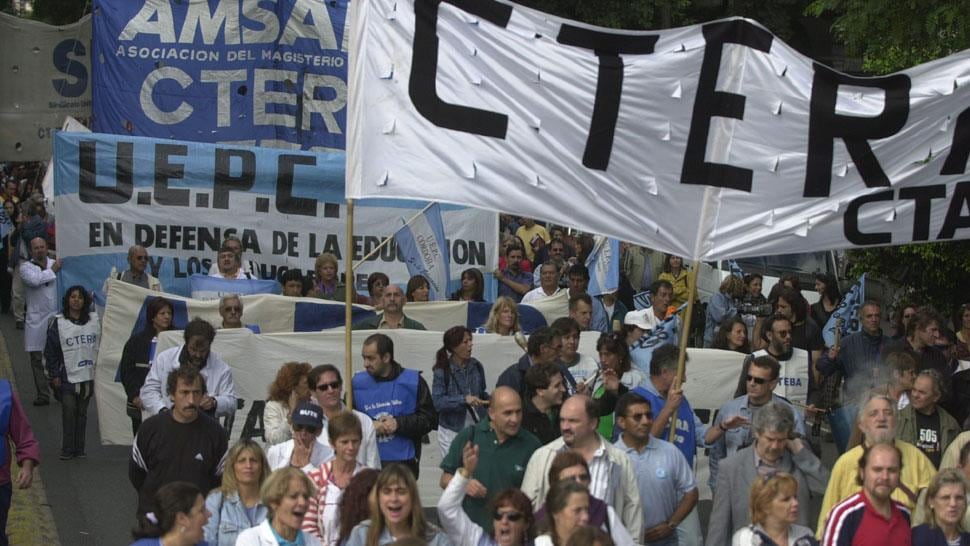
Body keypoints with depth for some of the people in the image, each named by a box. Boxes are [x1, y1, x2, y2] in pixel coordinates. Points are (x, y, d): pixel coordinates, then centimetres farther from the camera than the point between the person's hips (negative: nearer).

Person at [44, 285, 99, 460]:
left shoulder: (94, 320, 5)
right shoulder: (58, 323, -3)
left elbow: (100, 345, 12)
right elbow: (50, 351, 0)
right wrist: (54, 375, -3)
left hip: (89, 376, 3)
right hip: (67, 377, -3)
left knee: (82, 413, 8)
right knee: (68, 411, -6)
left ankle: (79, 448, 15)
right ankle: (67, 450, 2)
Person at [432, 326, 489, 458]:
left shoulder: (476, 366, 4)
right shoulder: (442, 371, -8)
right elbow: (437, 401, -18)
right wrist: (464, 399, -28)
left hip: (476, 428, 3)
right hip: (451, 431, -3)